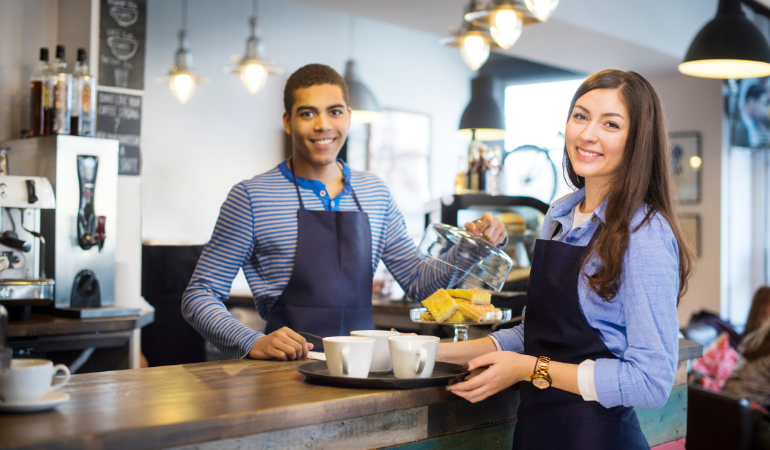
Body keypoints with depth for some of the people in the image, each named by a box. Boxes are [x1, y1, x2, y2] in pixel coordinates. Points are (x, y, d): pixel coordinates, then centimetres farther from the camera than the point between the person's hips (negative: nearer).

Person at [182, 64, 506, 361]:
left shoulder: (375, 193, 14)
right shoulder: (252, 197, -1)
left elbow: (418, 282, 19)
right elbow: (199, 295, 0)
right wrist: (253, 343, -16)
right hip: (290, 369, -3)